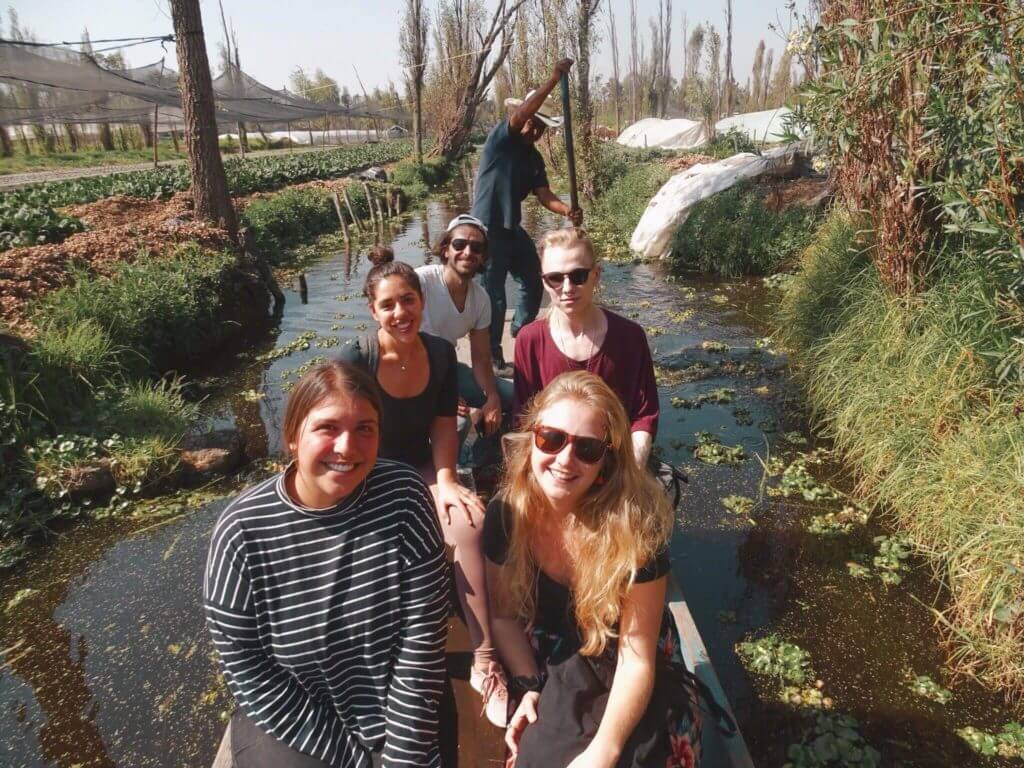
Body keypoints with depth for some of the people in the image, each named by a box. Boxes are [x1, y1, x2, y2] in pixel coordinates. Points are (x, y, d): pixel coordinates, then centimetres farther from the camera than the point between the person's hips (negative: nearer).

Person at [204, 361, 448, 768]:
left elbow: (422, 643, -13)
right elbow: (249, 675, -12)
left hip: (401, 713, 1)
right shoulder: (242, 532, -18)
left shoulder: (403, 496, -16)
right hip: (288, 720, -1)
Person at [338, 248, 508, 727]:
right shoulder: (355, 362, -17)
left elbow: (444, 425, 6)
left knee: (473, 521, -25)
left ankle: (485, 659, -14)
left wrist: (445, 481, -8)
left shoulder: (441, 353, -3)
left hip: (420, 470, 4)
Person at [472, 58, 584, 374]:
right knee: (494, 293, -4)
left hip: (513, 228, 8)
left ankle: (522, 330, 41)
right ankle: (493, 358, 6)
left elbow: (544, 195, -2)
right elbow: (521, 113, -28)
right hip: (487, 228, -8)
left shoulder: (535, 158, 10)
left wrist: (568, 210, -22)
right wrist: (554, 79, -33)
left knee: (533, 280, 17)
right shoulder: (500, 138, -9)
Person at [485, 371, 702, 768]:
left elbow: (636, 659, -21)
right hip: (552, 670, 2)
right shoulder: (505, 514, -17)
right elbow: (505, 614, -1)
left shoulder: (633, 527, -27)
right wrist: (530, 688, -10)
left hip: (618, 681, -2)